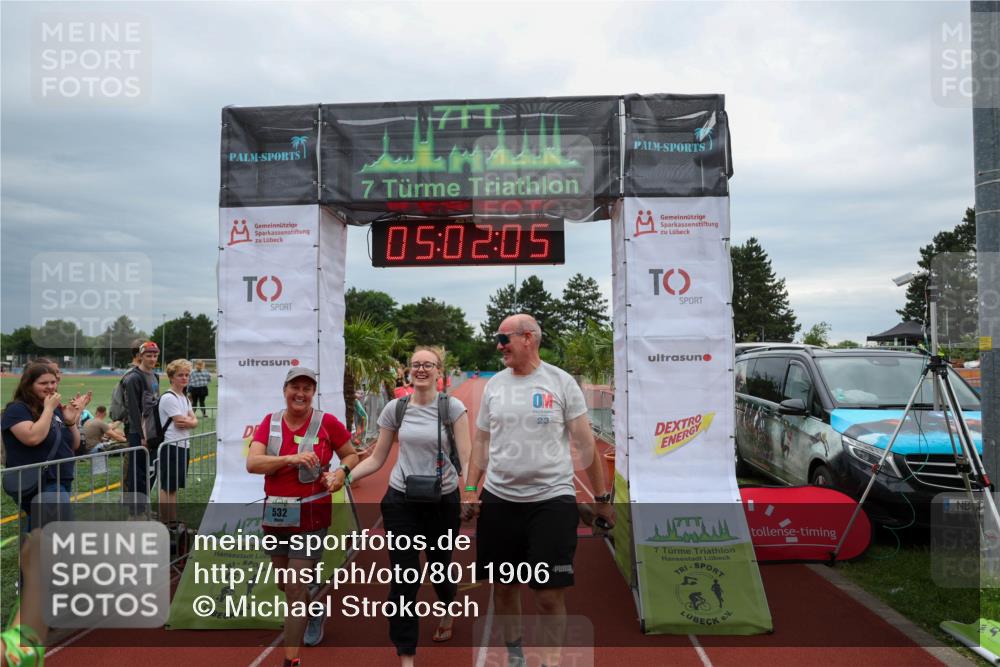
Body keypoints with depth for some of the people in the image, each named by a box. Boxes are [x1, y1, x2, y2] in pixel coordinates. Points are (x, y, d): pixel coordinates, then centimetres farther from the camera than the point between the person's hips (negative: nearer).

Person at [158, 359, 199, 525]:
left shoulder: (185, 398, 15)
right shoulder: (168, 398, -12)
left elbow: (194, 422, 8)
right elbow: (181, 422, -17)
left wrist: (188, 421, -12)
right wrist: (191, 421, 0)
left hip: (183, 446, 8)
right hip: (171, 447, -8)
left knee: (175, 487, 14)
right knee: (167, 487, -3)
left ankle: (173, 521, 21)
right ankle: (165, 523, 3)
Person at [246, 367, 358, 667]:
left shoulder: (327, 422, -8)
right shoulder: (270, 422, -1)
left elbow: (352, 455, 4)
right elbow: (252, 463, -13)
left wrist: (342, 471, -17)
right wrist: (291, 458, -25)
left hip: (310, 516, -4)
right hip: (275, 515, 4)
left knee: (296, 588, -4)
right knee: (285, 583, 21)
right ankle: (316, 611, 52)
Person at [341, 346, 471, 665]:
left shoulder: (452, 407, -8)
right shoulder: (395, 408, -2)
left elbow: (466, 457, -12)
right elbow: (376, 459, 4)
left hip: (443, 500, -1)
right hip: (401, 501, 1)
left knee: (439, 567, 16)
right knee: (404, 579, 0)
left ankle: (448, 611, 52)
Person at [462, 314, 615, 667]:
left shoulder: (561, 382, -5)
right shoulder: (493, 385, 6)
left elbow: (586, 443, -2)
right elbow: (481, 441, 12)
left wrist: (601, 497, 1)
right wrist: (469, 489, 4)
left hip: (552, 499, -3)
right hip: (498, 499, 4)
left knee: (549, 593, -1)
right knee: (504, 586, 14)